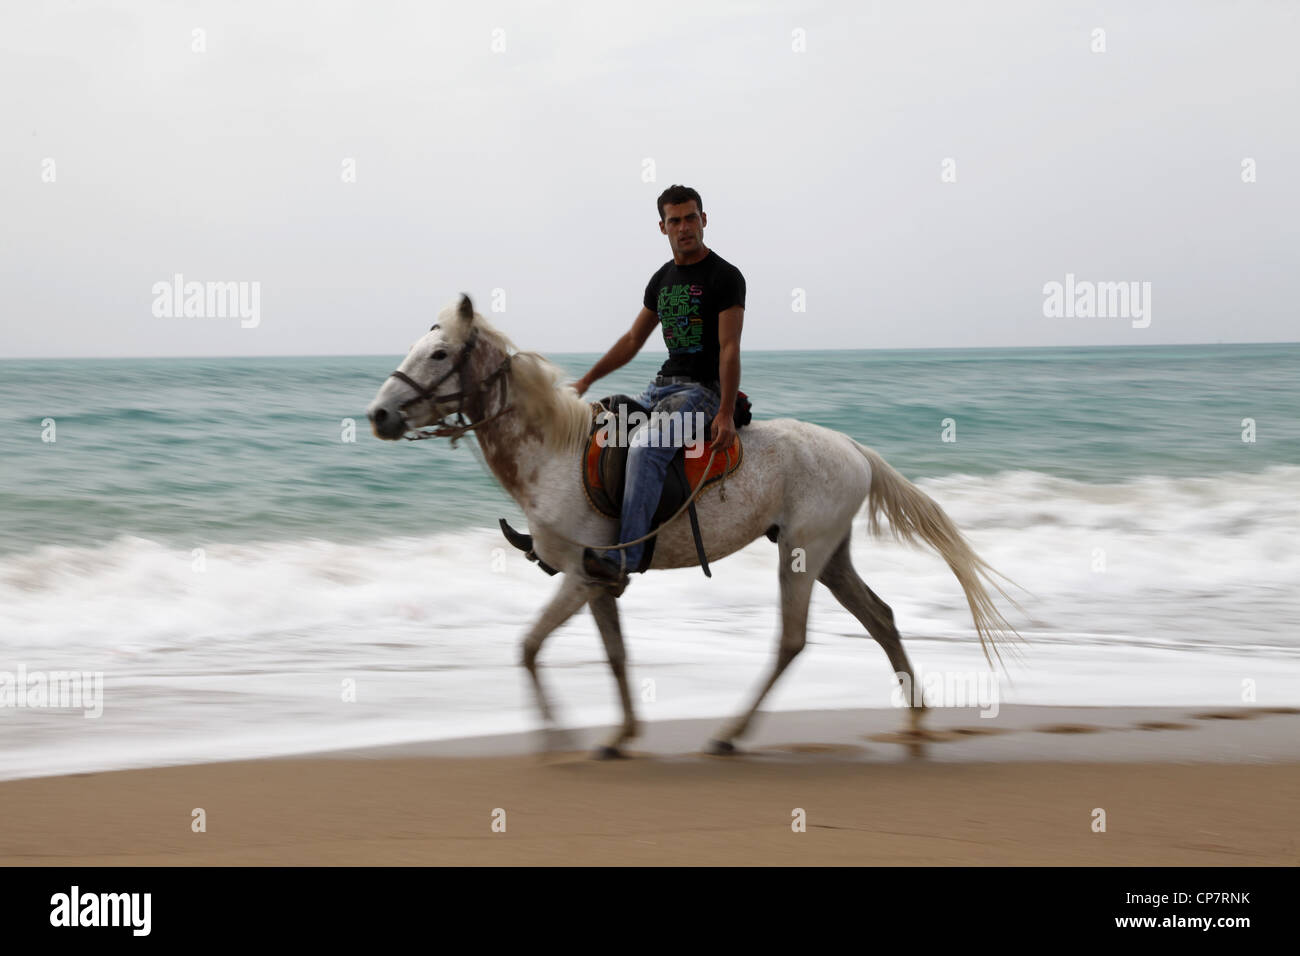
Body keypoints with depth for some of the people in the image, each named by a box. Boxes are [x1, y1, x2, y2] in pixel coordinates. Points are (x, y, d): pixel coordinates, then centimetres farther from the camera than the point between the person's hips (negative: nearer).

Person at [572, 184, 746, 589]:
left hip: (702, 390, -9)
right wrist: (587, 380, 18)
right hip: (662, 385, 9)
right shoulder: (662, 279, 15)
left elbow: (729, 348, -14)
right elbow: (633, 340, 23)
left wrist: (726, 415, -22)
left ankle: (623, 560, -39)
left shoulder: (725, 277, -8)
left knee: (645, 446, -32)